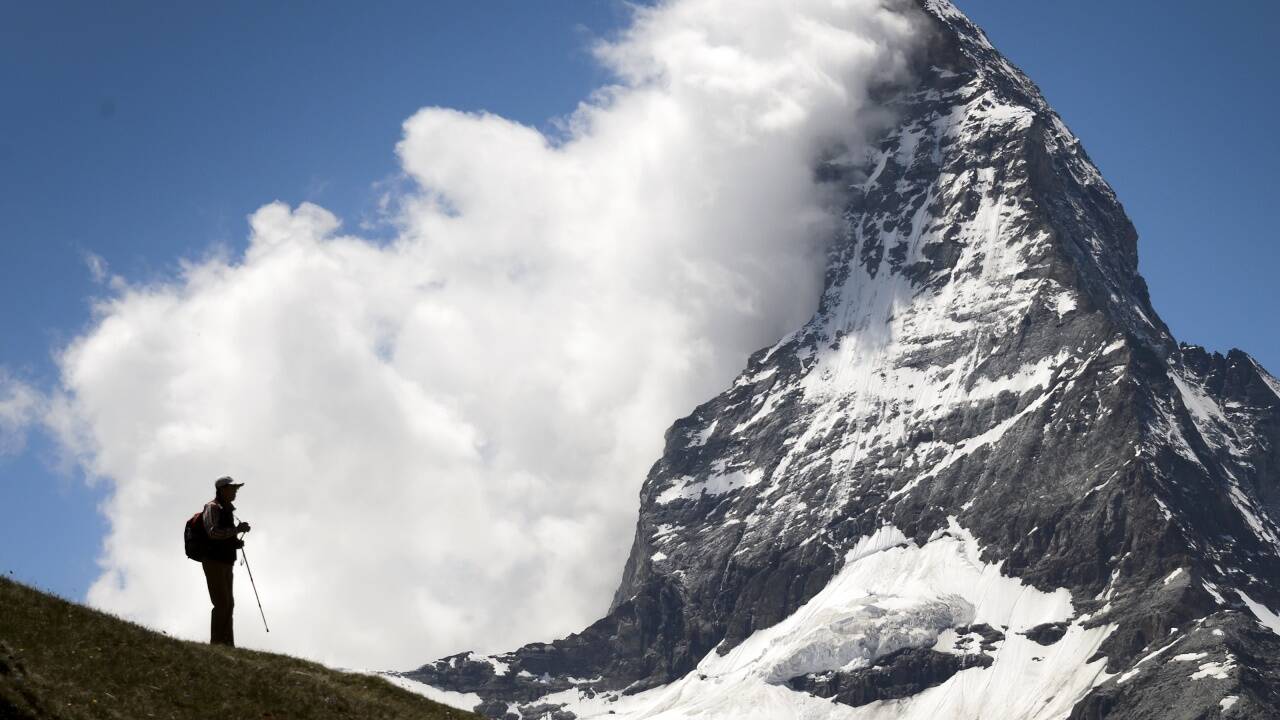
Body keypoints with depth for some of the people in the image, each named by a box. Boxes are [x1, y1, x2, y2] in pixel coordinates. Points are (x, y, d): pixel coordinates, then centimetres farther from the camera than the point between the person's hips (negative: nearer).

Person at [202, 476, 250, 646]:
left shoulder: (227, 510, 19)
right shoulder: (212, 508, -9)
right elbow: (212, 532, -25)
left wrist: (236, 542, 10)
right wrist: (236, 530, -28)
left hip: (226, 563, 10)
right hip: (214, 562, -10)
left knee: (228, 604, 10)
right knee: (222, 603, -13)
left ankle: (227, 644, 13)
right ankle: (216, 643, -12)